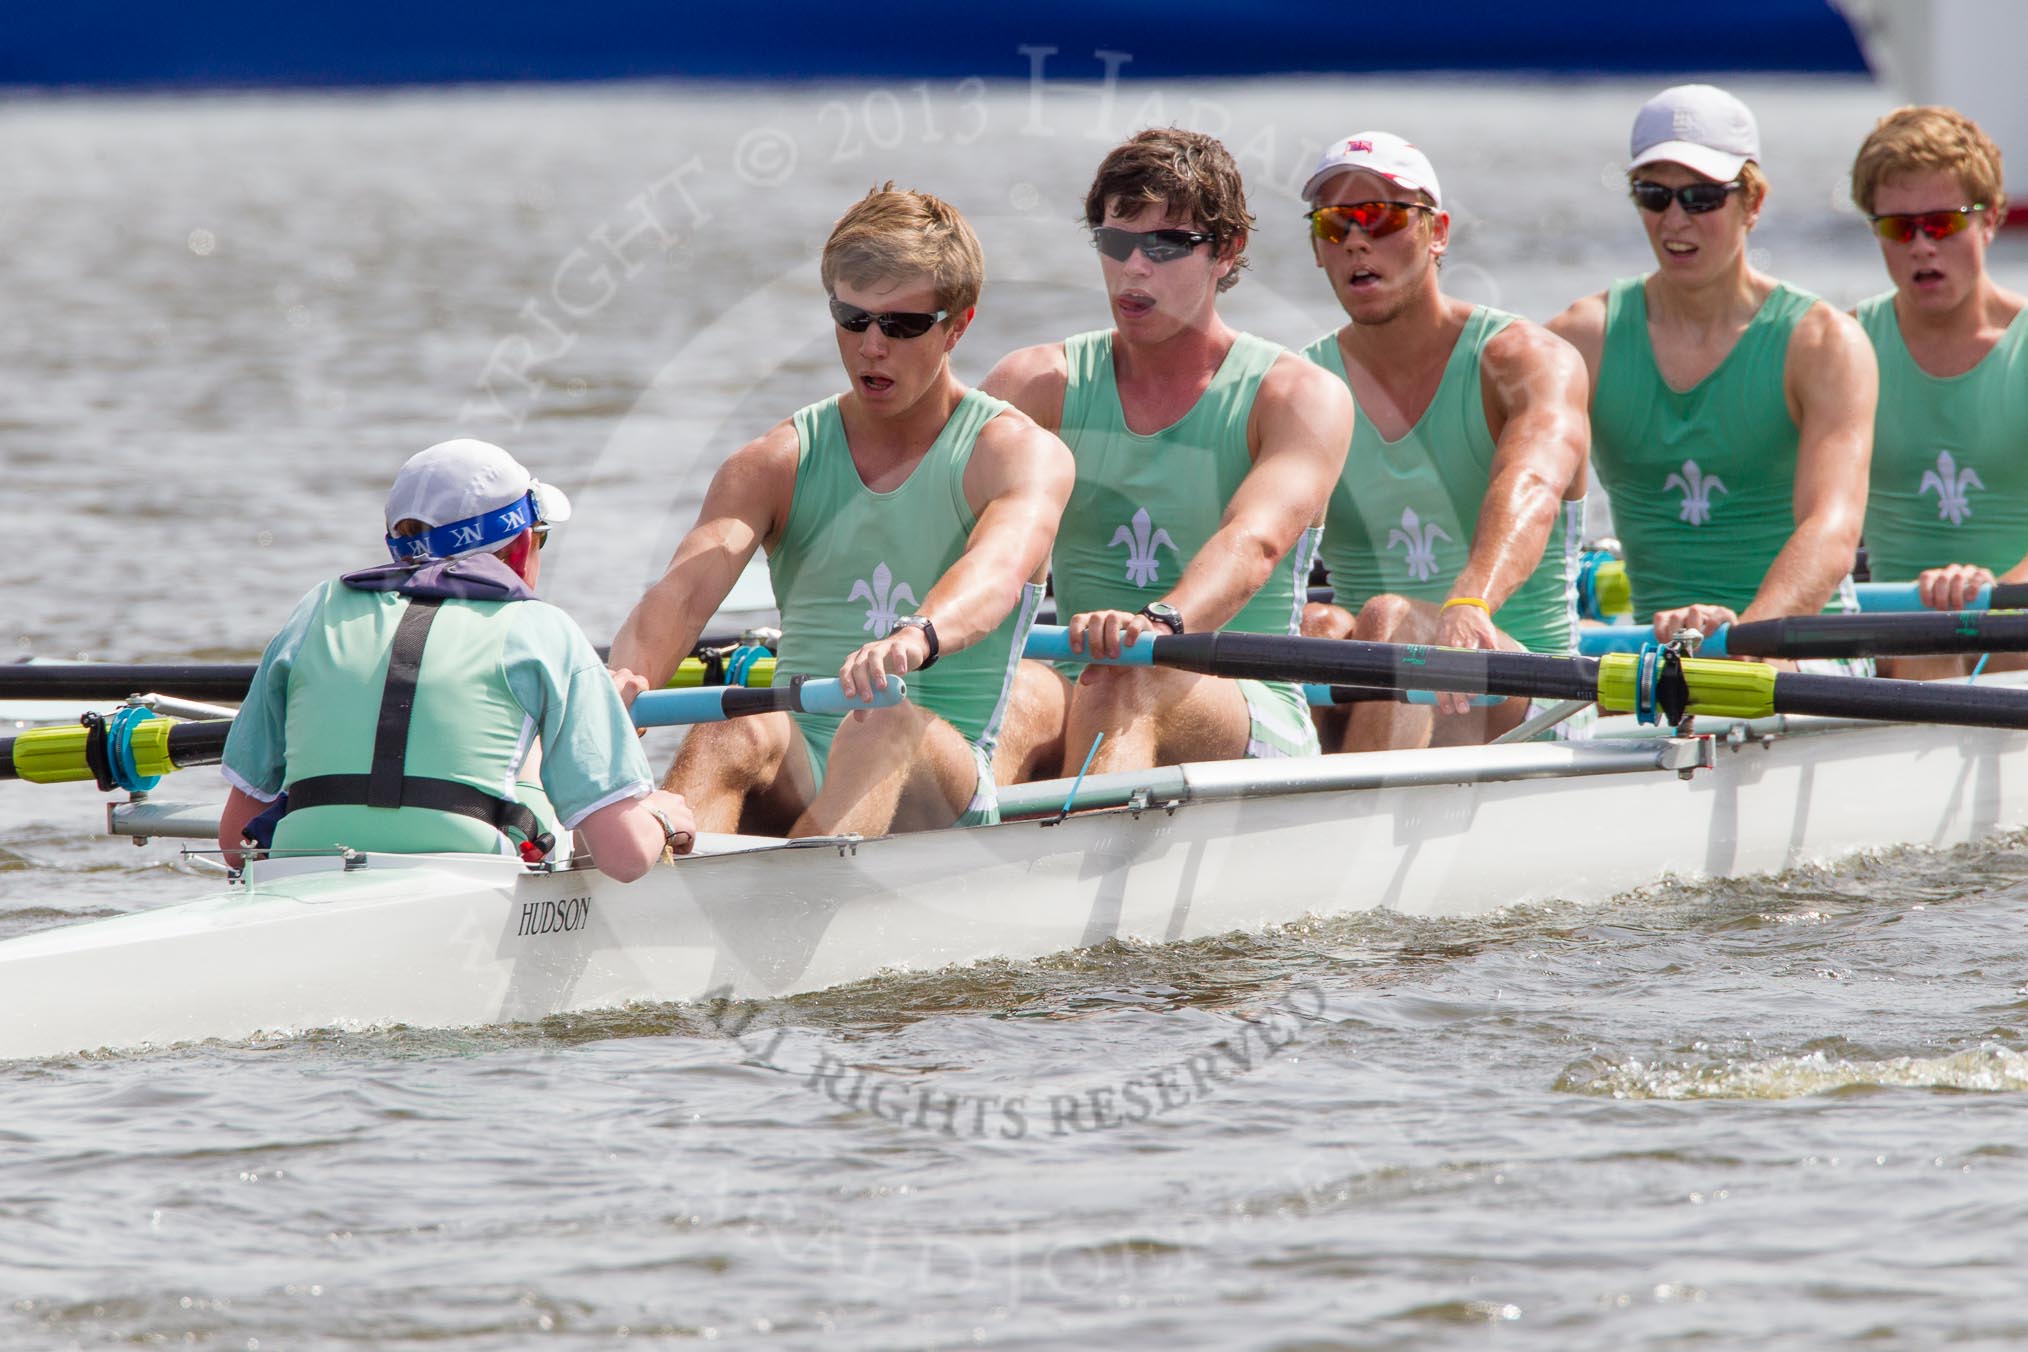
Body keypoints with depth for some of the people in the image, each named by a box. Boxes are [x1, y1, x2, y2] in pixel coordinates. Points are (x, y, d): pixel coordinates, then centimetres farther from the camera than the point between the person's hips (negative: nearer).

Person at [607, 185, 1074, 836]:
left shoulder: (1022, 455, 2)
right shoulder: (777, 463, 12)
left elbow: (996, 572, -22)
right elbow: (685, 590, -5)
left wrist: (917, 637, -46)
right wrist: (630, 675, -30)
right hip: (793, 782, 3)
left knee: (886, 726, -36)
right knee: (737, 729, -31)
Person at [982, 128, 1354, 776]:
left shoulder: (1301, 398, 0)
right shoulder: (1040, 383, 12)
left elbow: (1255, 540, -20)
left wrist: (1164, 622, -43)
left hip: (1256, 718, -2)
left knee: (1125, 681, -37)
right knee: (1021, 689, -34)